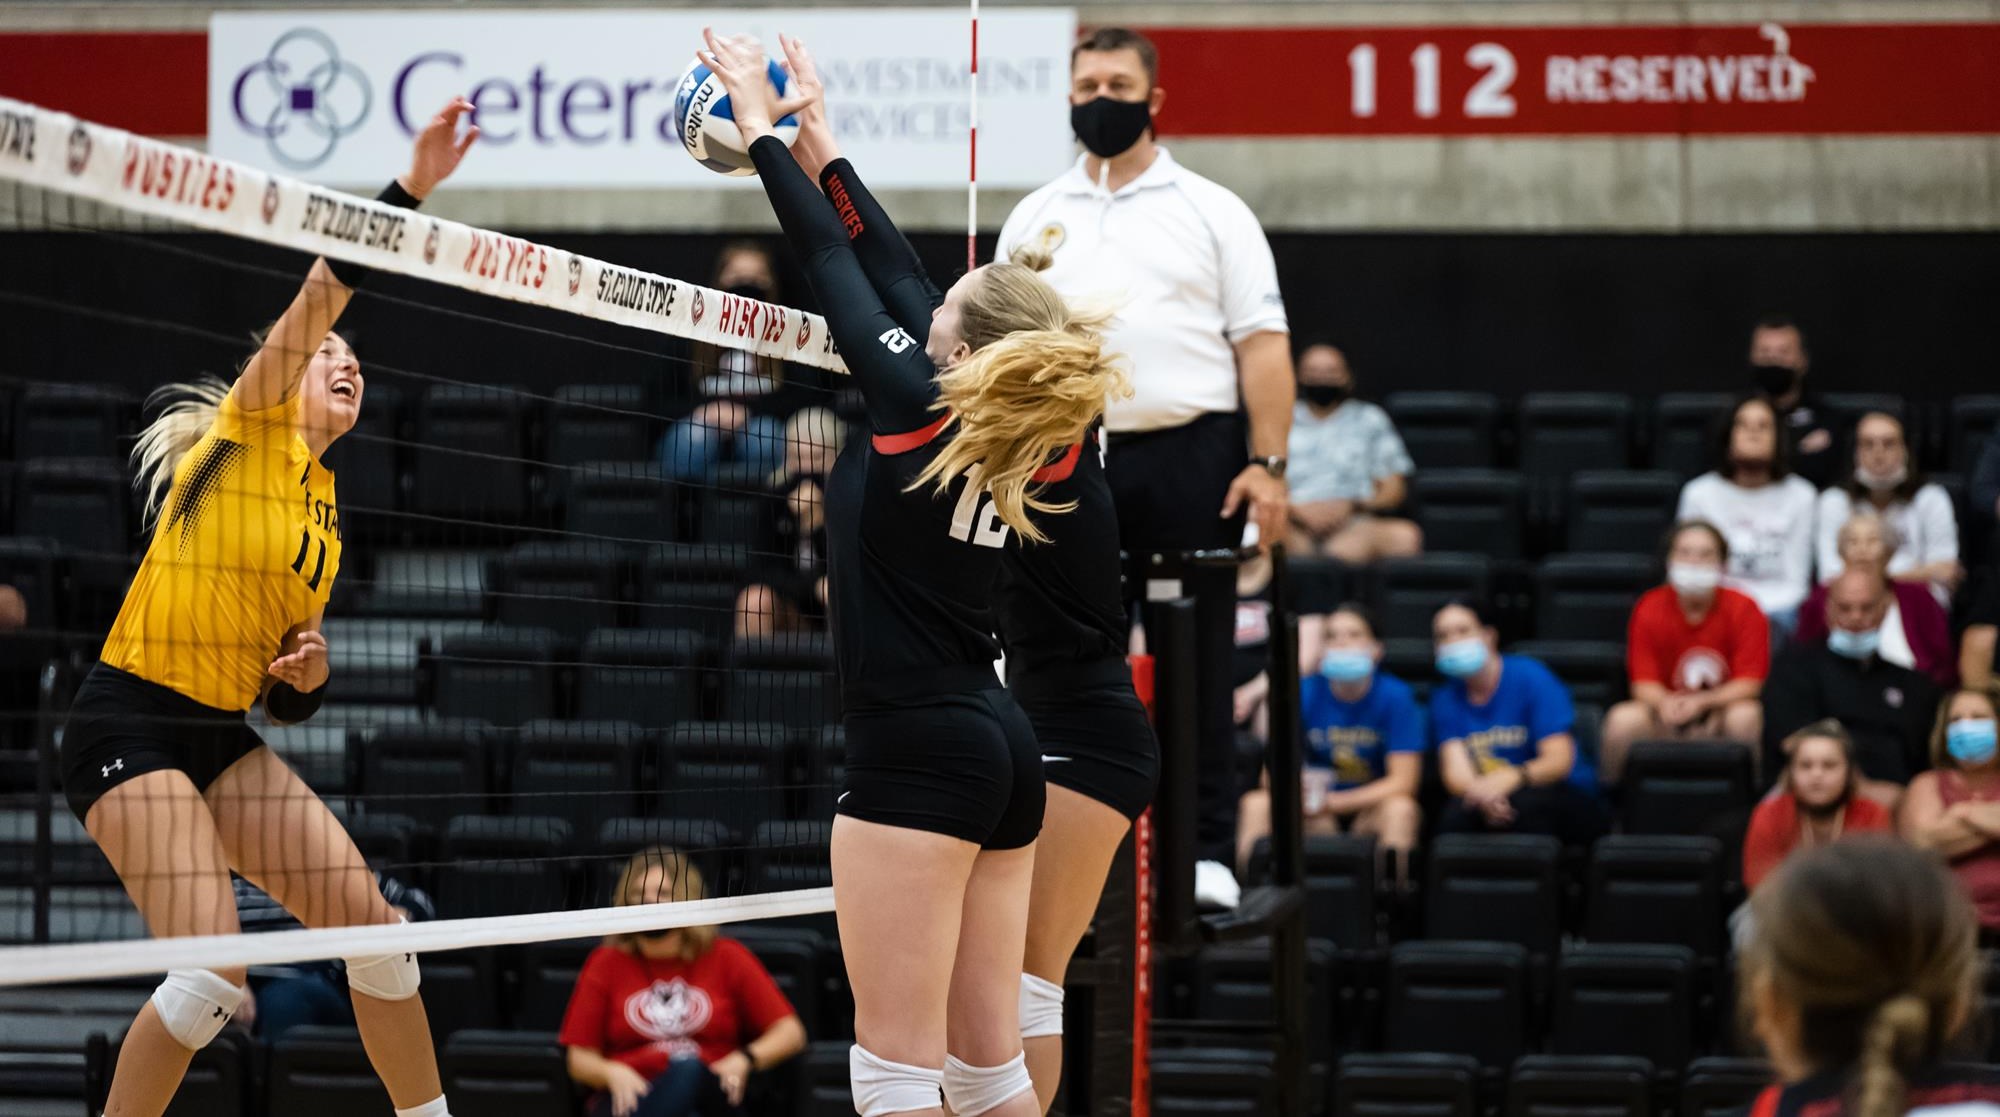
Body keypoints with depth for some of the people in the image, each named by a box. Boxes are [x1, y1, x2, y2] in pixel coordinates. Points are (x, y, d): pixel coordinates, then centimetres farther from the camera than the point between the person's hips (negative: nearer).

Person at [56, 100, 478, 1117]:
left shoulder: (325, 508, 18)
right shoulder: (249, 424, -1)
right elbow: (319, 297, -18)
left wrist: (308, 672, -2)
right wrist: (407, 190, -25)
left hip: (222, 738, 8)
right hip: (129, 726, -8)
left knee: (369, 919, 0)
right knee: (213, 973, -20)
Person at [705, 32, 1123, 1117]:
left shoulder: (918, 409, -12)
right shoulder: (1015, 442, 6)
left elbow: (831, 260, -2)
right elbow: (895, 274, 16)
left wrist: (762, 128, 10)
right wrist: (819, 144, 23)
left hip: (916, 755, -8)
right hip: (999, 746, 8)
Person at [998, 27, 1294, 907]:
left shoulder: (1211, 211, 6)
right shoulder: (1033, 221, 15)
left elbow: (1262, 344, 0)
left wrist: (1266, 464, -10)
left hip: (1191, 459, -3)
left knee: (1196, 661, -3)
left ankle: (1207, 851, 0)